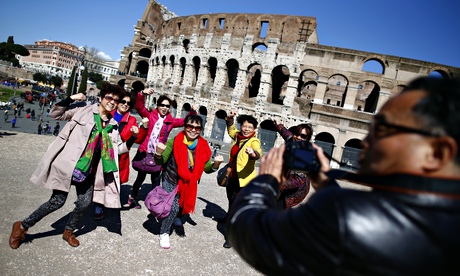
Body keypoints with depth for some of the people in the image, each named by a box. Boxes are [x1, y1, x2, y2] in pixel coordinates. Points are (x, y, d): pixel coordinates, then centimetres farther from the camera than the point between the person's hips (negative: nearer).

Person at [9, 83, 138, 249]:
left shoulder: (113, 125, 8)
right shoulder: (84, 110, -3)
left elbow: (119, 148, 12)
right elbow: (55, 114, -1)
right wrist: (70, 99, -14)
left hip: (89, 171, 5)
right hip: (68, 164, -4)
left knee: (84, 204, 3)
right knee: (57, 201, -2)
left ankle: (68, 232, 31)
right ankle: (22, 226, 22)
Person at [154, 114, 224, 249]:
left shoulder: (203, 146, -9)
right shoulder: (175, 142, -17)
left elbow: (207, 168, -3)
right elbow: (160, 162, -12)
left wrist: (216, 164, -23)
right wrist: (159, 153, -34)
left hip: (188, 184, 4)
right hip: (170, 181, -3)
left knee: (182, 207, 19)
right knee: (173, 207, -16)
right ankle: (164, 234, 9)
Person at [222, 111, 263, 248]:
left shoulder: (254, 141, -16)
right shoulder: (237, 136, 3)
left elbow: (258, 152, -38)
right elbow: (231, 129, 26)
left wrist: (253, 153, -60)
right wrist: (230, 119, 10)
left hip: (243, 179, -8)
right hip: (232, 177, 8)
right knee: (231, 200, 30)